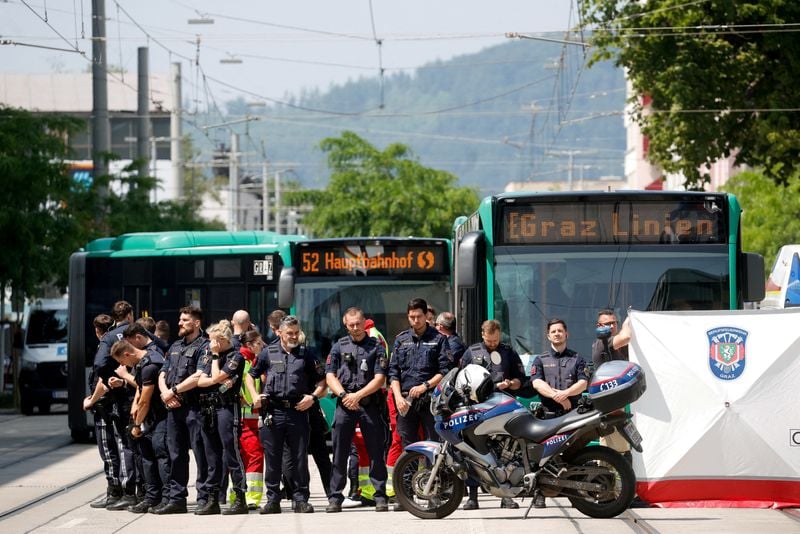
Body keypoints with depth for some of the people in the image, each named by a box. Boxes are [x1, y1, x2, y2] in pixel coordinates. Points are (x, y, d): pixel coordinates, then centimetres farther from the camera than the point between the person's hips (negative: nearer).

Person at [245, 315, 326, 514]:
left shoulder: (305, 354, 9)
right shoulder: (268, 353, 9)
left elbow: (321, 380, 13)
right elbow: (250, 376, 19)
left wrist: (312, 396, -4)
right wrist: (255, 396, 3)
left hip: (297, 410, 0)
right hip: (273, 411, 0)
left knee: (300, 458, 1)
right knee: (272, 458, 3)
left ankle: (301, 499, 7)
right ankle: (273, 500, 9)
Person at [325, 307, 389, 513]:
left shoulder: (376, 347, 5)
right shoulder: (339, 347, 12)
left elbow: (379, 379, -3)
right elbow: (330, 377, 5)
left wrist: (358, 395, -13)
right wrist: (344, 395, -12)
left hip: (370, 404, -2)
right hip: (344, 405, 2)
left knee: (376, 453, 0)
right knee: (340, 454, 1)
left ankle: (380, 496, 4)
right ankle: (335, 497, 4)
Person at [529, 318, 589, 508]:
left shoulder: (577, 359, 17)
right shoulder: (540, 360, 17)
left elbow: (583, 383, 3)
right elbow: (537, 383, 0)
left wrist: (566, 393, -16)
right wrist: (557, 396, -13)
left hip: (573, 413, 0)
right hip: (548, 414, 0)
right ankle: (539, 494, -9)